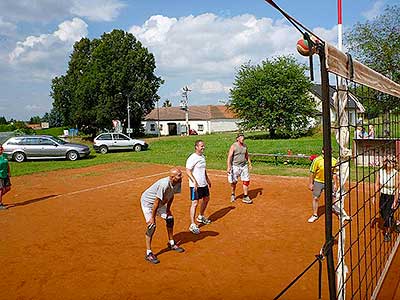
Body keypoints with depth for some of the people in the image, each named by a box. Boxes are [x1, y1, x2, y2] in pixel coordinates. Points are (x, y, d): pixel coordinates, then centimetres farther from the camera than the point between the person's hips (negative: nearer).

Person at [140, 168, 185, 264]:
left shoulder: (177, 183, -15)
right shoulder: (164, 184, -38)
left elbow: (171, 195, 2)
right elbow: (156, 202, -32)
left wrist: (168, 209, 6)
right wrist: (152, 218, -25)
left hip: (160, 203, 8)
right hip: (147, 201, -8)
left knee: (170, 218, 11)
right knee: (152, 225, -15)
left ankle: (171, 244, 29)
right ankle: (148, 253, -5)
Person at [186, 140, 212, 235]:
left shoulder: (203, 156, 10)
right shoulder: (192, 158, -17)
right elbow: (188, 171, -22)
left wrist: (207, 179, 24)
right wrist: (194, 181, -30)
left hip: (204, 184, 9)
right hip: (195, 185, -9)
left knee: (206, 199, 21)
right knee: (195, 203, -10)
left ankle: (200, 217, 42)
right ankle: (192, 225, -4)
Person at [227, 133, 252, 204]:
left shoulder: (245, 145, 7)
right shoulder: (233, 146, -11)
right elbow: (229, 157, -15)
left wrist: (249, 163, 14)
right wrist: (228, 167, -23)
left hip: (244, 166, 4)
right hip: (235, 166, -4)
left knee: (246, 181, -2)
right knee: (234, 182, 7)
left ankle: (245, 197, 7)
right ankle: (233, 195, 29)